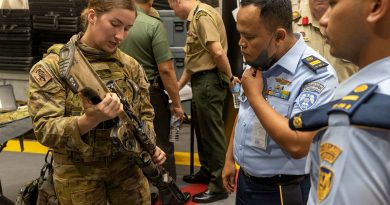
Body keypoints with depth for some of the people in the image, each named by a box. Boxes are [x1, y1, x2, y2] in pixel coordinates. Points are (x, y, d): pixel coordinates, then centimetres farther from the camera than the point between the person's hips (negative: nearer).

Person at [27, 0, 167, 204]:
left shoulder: (130, 65, 1)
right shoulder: (51, 67, -12)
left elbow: (145, 113, 9)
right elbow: (45, 130, -18)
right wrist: (89, 120, -35)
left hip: (128, 167, 3)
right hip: (78, 173, -3)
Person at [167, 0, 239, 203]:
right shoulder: (194, 17, 16)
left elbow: (218, 52, -25)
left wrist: (229, 78, -11)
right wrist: (179, 86, 25)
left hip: (209, 81, -10)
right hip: (201, 80, 10)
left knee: (212, 132, -3)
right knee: (202, 129, 21)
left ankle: (219, 185, 6)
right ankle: (206, 171, 36)